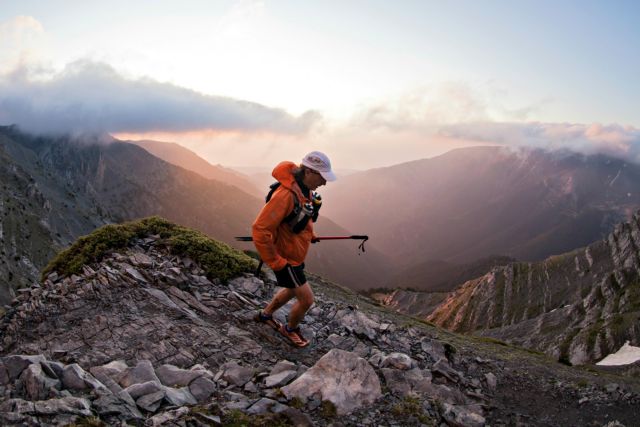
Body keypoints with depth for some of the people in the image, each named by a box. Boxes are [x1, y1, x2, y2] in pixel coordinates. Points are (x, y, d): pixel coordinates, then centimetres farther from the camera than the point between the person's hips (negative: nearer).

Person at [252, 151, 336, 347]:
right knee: (306, 299, 0)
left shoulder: (306, 189, -5)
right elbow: (259, 230, -33)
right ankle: (290, 329, 29)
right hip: (286, 258, -9)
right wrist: (276, 263, -26)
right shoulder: (286, 194, -34)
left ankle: (265, 314, 49)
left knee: (292, 290, 27)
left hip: (296, 254, 9)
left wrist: (309, 234, 16)